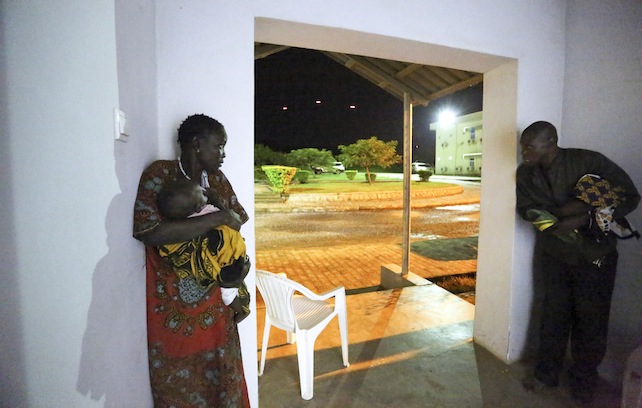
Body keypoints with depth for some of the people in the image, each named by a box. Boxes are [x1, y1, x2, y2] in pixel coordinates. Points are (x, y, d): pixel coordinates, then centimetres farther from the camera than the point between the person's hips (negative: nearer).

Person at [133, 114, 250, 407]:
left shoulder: (217, 180, 4)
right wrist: (217, 218, -24)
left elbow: (239, 217, 13)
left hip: (214, 302, 5)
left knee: (223, 382, 16)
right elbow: (148, 231, -26)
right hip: (172, 309, -5)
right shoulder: (159, 174, -13)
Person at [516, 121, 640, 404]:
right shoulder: (525, 172, -7)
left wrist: (584, 218, -26)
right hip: (553, 252, 3)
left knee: (590, 318, 9)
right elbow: (525, 208, -5)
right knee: (553, 313, 11)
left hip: (594, 253, -2)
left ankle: (583, 382, 29)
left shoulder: (589, 161, -18)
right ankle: (546, 372, 28)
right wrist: (559, 212, -22)